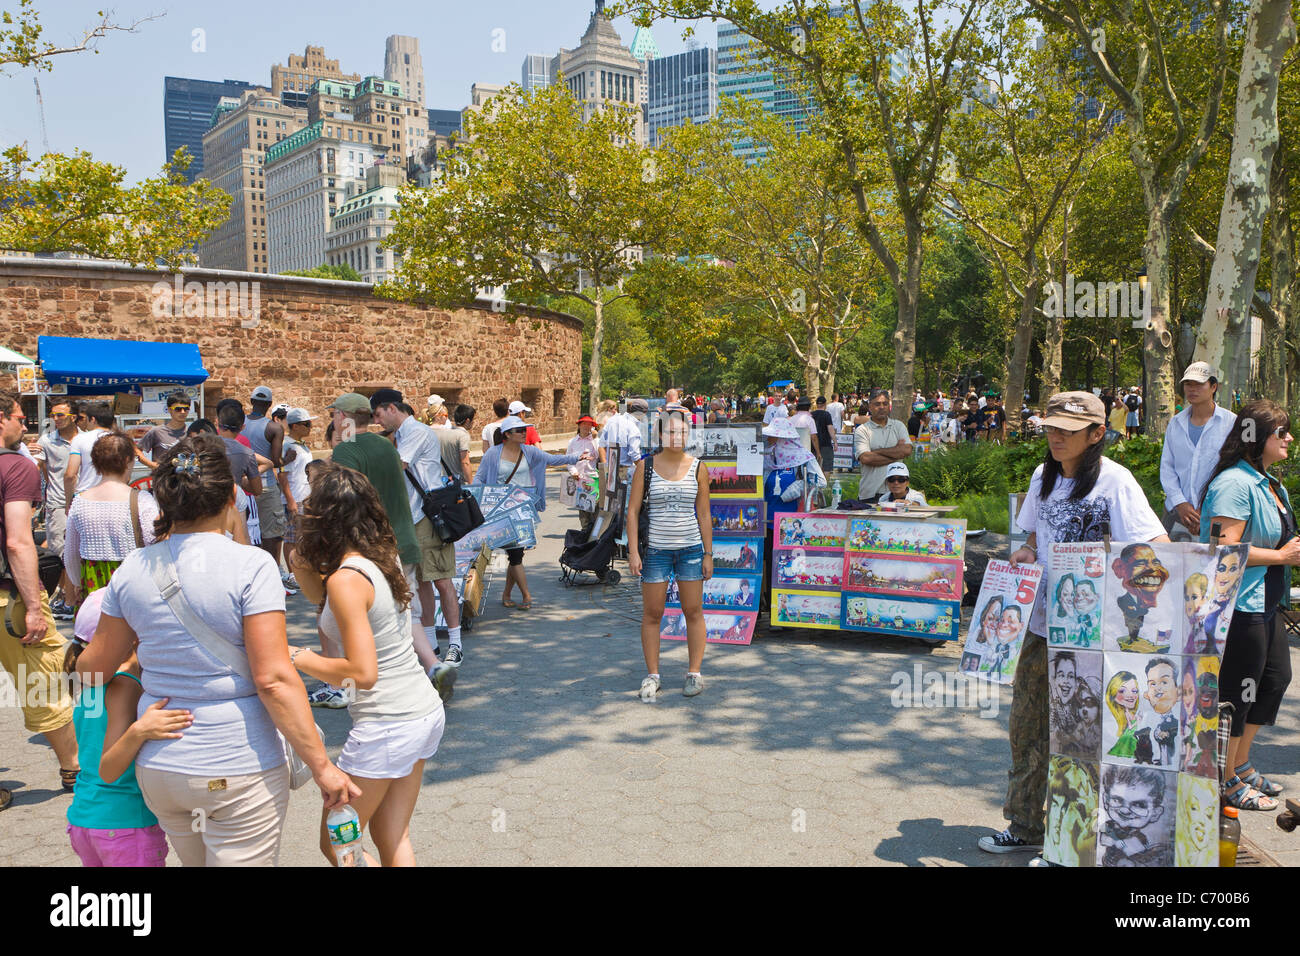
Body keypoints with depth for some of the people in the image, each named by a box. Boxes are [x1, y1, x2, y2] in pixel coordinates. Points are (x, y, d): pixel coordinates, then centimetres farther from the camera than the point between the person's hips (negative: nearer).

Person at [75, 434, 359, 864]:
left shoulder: (132, 570, -2)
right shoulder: (251, 565, -17)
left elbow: (94, 668, 8)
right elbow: (274, 679, -20)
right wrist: (321, 765, -14)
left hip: (158, 767, 5)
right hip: (238, 772, -5)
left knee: (195, 860, 25)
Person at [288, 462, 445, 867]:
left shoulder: (346, 579, -19)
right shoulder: (386, 556, 5)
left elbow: (362, 673, -22)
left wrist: (298, 658, -12)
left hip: (386, 726, -8)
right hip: (426, 713, 8)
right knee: (392, 840, 19)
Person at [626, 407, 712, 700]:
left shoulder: (698, 468, 3)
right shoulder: (645, 466, 0)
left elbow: (704, 514, 6)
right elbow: (633, 510, 0)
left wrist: (708, 554, 4)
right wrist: (633, 551, -7)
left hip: (690, 548, 1)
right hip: (655, 549, -1)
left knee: (693, 611, 5)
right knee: (652, 613, 4)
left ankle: (694, 673, 17)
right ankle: (652, 675, 16)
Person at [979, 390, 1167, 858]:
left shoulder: (1114, 480, -12)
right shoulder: (1044, 476, 9)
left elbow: (1158, 547, -16)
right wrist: (1026, 552, 2)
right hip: (1043, 619, 7)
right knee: (1027, 723, 12)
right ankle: (1024, 827, 27)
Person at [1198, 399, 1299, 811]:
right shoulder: (1234, 483, -18)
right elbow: (1227, 548, -26)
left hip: (1266, 604, 11)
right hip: (1239, 605, -11)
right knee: (1237, 692, -1)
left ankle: (1241, 764, 34)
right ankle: (1227, 781, 14)